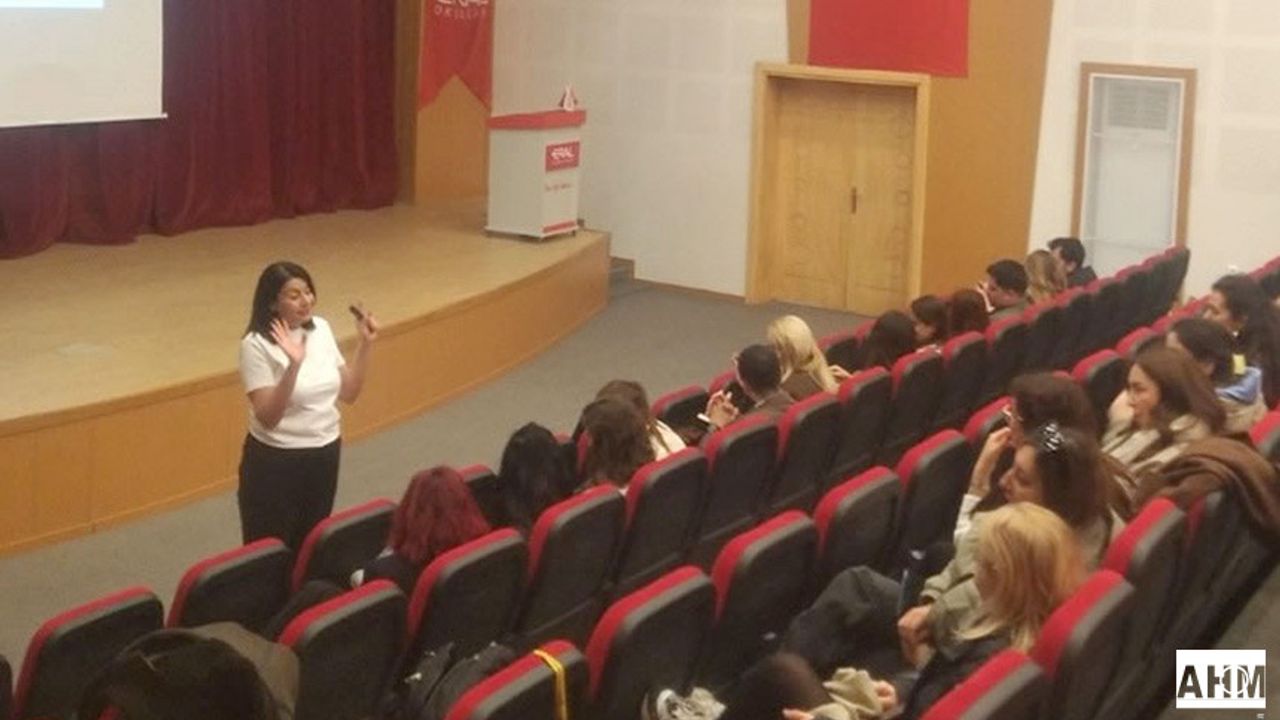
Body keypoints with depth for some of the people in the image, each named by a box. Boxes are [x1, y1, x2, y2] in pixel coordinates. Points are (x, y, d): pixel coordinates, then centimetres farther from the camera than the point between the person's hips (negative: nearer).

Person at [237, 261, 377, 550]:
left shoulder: (321, 329, 1)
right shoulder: (257, 345, -17)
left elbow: (348, 393, 7)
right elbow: (267, 418, -24)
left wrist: (365, 345, -3)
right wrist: (293, 365, -35)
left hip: (325, 454, 6)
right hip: (276, 461, -6)